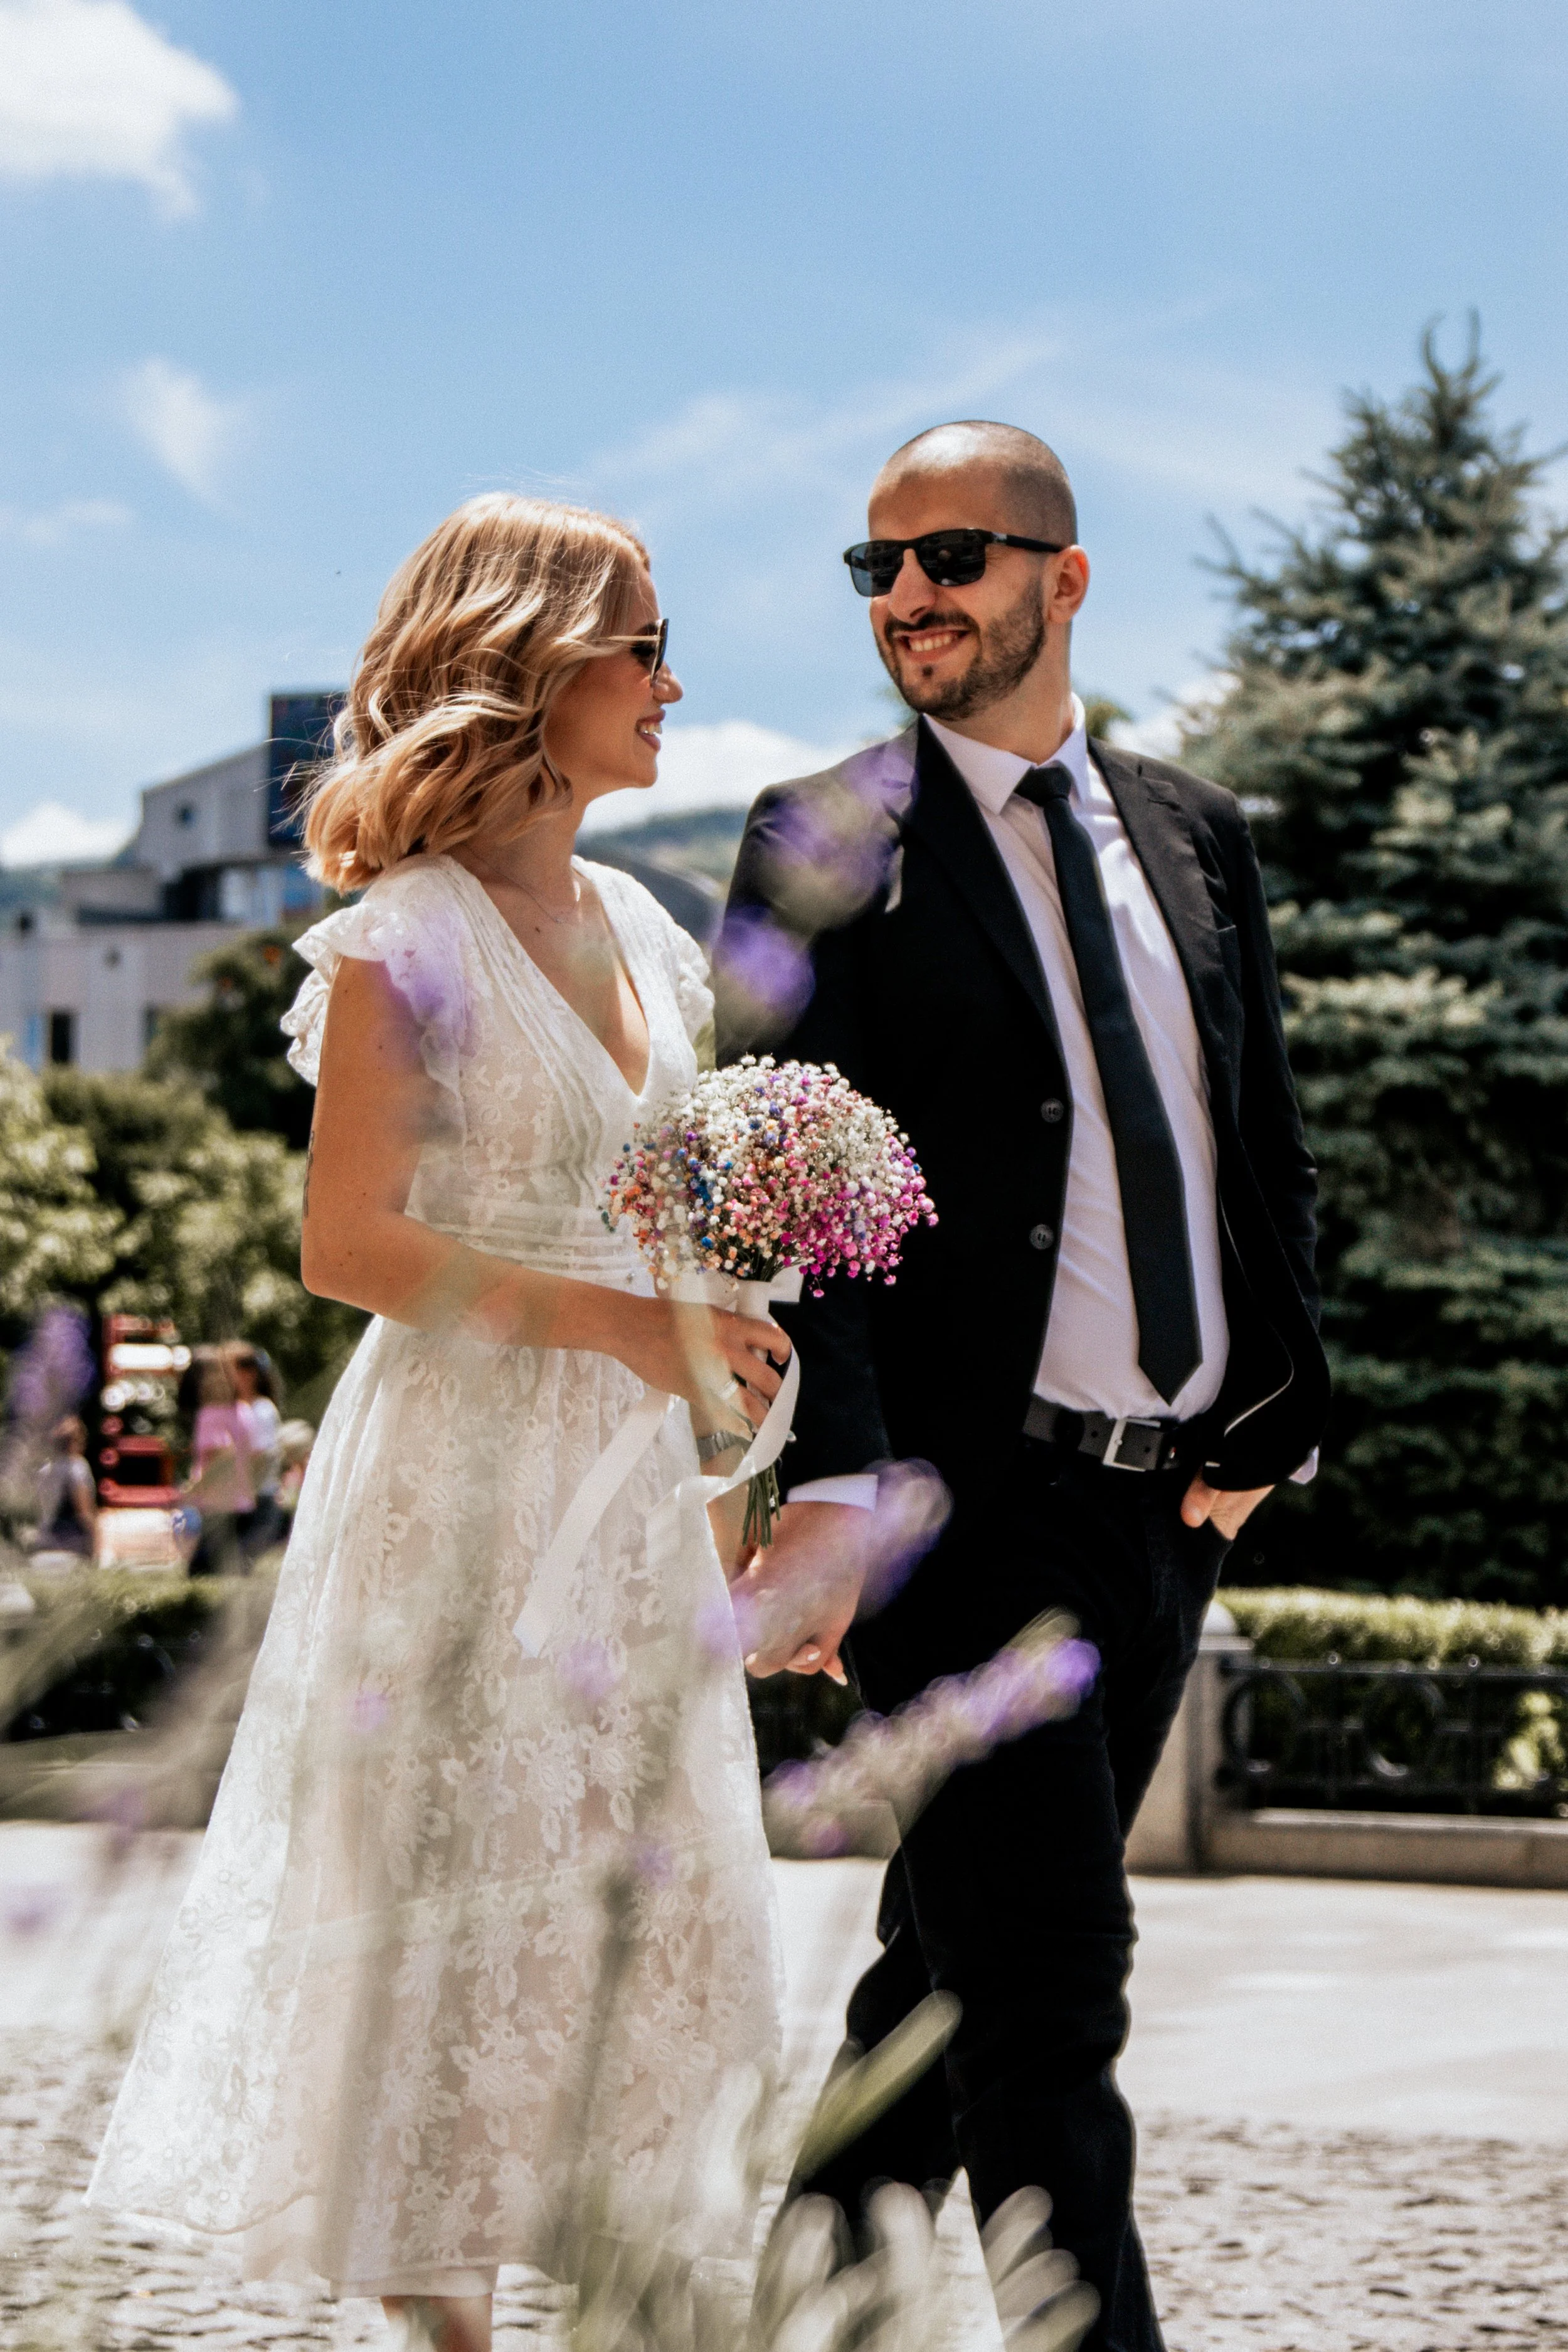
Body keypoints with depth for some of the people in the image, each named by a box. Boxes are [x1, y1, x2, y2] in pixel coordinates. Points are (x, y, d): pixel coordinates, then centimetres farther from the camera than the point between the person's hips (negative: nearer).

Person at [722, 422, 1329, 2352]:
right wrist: (829, 1485, -21)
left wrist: (1269, 1417, 9)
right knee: (1047, 1996, -7)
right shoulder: (823, 847, -3)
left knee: (961, 1960, 15)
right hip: (964, 1498, -6)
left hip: (1169, 1503, 6)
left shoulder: (1192, 832, 13)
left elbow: (1269, 1148, 18)